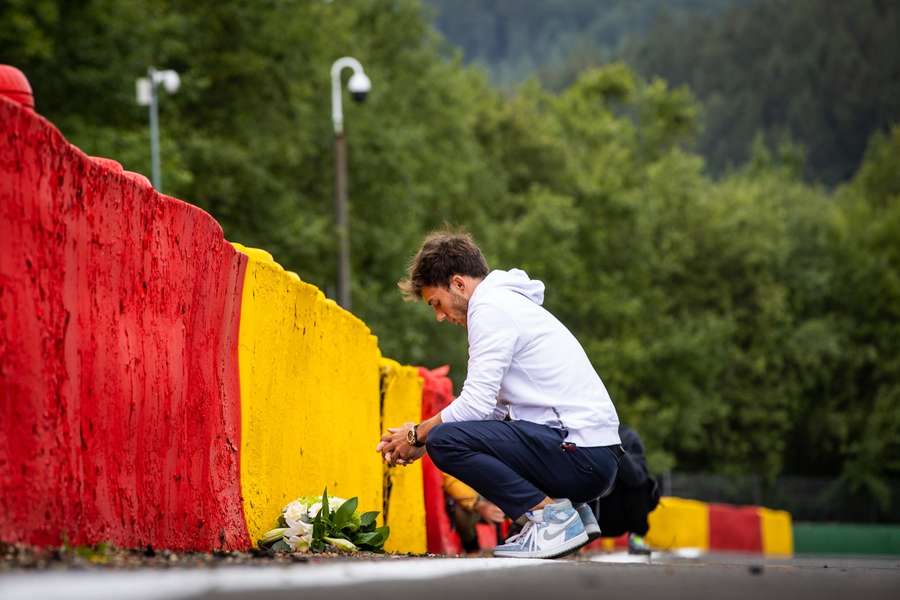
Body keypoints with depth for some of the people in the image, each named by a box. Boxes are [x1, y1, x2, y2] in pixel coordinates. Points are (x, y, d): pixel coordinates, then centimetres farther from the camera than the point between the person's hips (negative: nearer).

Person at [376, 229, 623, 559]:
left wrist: (417, 436, 1)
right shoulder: (510, 303, 24)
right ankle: (573, 511, 15)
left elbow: (476, 404, -14)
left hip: (581, 457, -10)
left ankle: (550, 514, -12)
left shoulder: (490, 308, -7)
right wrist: (420, 437, 16)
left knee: (445, 441, -18)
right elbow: (490, 407, 22)